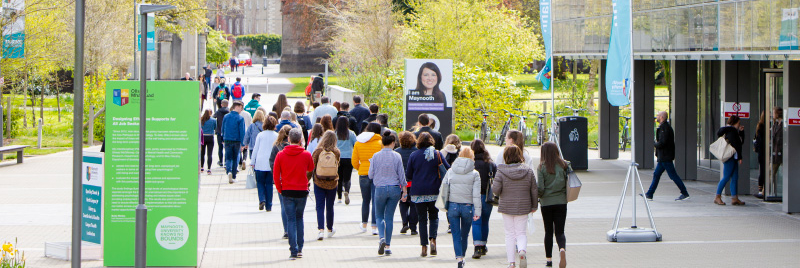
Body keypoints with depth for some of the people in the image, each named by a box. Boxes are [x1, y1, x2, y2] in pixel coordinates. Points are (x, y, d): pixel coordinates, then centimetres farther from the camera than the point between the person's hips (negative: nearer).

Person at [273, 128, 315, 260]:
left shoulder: (281, 155, -6)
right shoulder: (306, 154, -6)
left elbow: (275, 175, -4)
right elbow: (311, 168, 14)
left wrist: (280, 189, 9)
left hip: (287, 191, -1)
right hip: (302, 191, 1)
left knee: (291, 220, 3)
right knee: (299, 217, 18)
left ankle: (294, 250, -6)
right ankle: (299, 248, 18)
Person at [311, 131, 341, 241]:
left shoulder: (318, 151, -10)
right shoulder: (337, 152, -7)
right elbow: (337, 166, 3)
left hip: (319, 183, -1)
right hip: (332, 183, 1)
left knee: (320, 207, 0)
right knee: (330, 206, 16)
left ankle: (321, 229, -16)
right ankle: (330, 229, 31)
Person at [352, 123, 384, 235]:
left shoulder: (358, 143, 5)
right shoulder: (380, 143, -6)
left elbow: (354, 161, 5)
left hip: (363, 174, 3)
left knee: (365, 200, 18)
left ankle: (364, 225, 28)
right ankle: (374, 227, -5)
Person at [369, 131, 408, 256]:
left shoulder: (376, 156, -5)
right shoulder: (397, 156, -3)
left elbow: (371, 175, -1)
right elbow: (401, 175, 0)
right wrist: (404, 192, 7)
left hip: (380, 189, -1)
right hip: (394, 189, 1)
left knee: (379, 216, 13)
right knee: (389, 217, 10)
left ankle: (382, 238, -13)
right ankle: (387, 245, 9)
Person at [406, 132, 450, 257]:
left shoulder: (413, 155, -1)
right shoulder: (437, 154, -2)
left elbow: (408, 176, 2)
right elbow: (448, 170, -3)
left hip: (418, 192, 0)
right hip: (434, 191, 0)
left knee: (422, 219, 6)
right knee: (434, 216, 14)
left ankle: (424, 247, 2)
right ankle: (433, 239, -10)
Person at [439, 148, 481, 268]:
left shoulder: (450, 171, 1)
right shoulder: (474, 174, -4)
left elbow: (443, 190, 2)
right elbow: (476, 194, -9)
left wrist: (445, 205, 13)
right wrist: (477, 211, -9)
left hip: (453, 206, 1)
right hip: (468, 207, -1)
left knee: (456, 234, 4)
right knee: (465, 234, 16)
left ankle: (459, 258, -10)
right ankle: (462, 257, 28)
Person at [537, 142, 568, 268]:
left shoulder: (542, 167, -7)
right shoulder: (563, 165, -1)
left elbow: (540, 188, -11)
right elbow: (568, 184, 1)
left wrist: (539, 195, 10)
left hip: (546, 203, -1)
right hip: (561, 202, 1)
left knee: (548, 232, 12)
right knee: (560, 231, 4)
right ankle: (562, 249, -25)